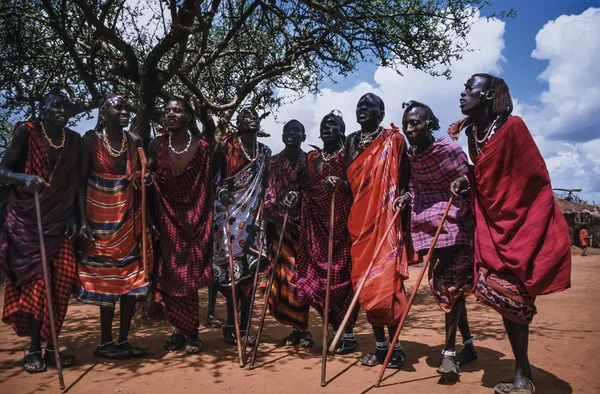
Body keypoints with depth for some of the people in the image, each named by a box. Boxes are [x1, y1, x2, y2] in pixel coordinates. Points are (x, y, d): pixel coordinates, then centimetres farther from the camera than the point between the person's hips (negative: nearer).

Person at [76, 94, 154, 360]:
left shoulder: (134, 141, 6)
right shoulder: (91, 139, -5)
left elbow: (138, 183, 8)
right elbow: (81, 181, -7)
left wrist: (147, 220, 1)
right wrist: (83, 222, -14)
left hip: (128, 216, 4)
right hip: (100, 218, -4)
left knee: (131, 278, 2)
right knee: (105, 278, 2)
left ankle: (123, 340, 15)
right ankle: (105, 342, 15)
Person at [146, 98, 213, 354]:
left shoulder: (201, 147, -3)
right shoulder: (157, 145, 2)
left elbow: (207, 187, -1)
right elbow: (147, 177, 7)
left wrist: (208, 222, -4)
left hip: (194, 218, -2)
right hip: (167, 218, 2)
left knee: (188, 277, 1)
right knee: (168, 277, 3)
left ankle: (191, 333, 13)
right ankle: (179, 330, 18)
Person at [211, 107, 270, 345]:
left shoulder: (265, 152, 15)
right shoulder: (226, 146, 2)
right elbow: (210, 174, 3)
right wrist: (220, 190, -14)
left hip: (253, 215, 4)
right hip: (229, 212, -4)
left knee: (251, 268, 1)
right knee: (233, 266, -7)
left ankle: (244, 326, 11)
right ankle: (231, 325, 5)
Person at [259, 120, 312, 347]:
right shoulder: (274, 162, 14)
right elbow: (269, 191, 9)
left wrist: (299, 195, -20)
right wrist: (269, 215, -3)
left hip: (301, 223, -2)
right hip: (279, 224, 2)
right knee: (283, 274, 0)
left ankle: (302, 328, 5)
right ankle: (297, 327, 10)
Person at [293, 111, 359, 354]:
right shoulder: (313, 157, 17)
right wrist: (296, 196, 3)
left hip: (342, 222, -5)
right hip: (317, 224, 5)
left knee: (342, 276, -3)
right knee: (317, 277, 5)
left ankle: (348, 335, 8)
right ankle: (337, 330, 19)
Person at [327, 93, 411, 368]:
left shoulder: (393, 140, 2)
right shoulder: (351, 142, 16)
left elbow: (404, 178, -1)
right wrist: (338, 183, -2)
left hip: (385, 220, -5)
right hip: (359, 220, 5)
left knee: (386, 282, -8)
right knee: (365, 283, 6)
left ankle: (395, 346, 6)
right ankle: (380, 345, 18)